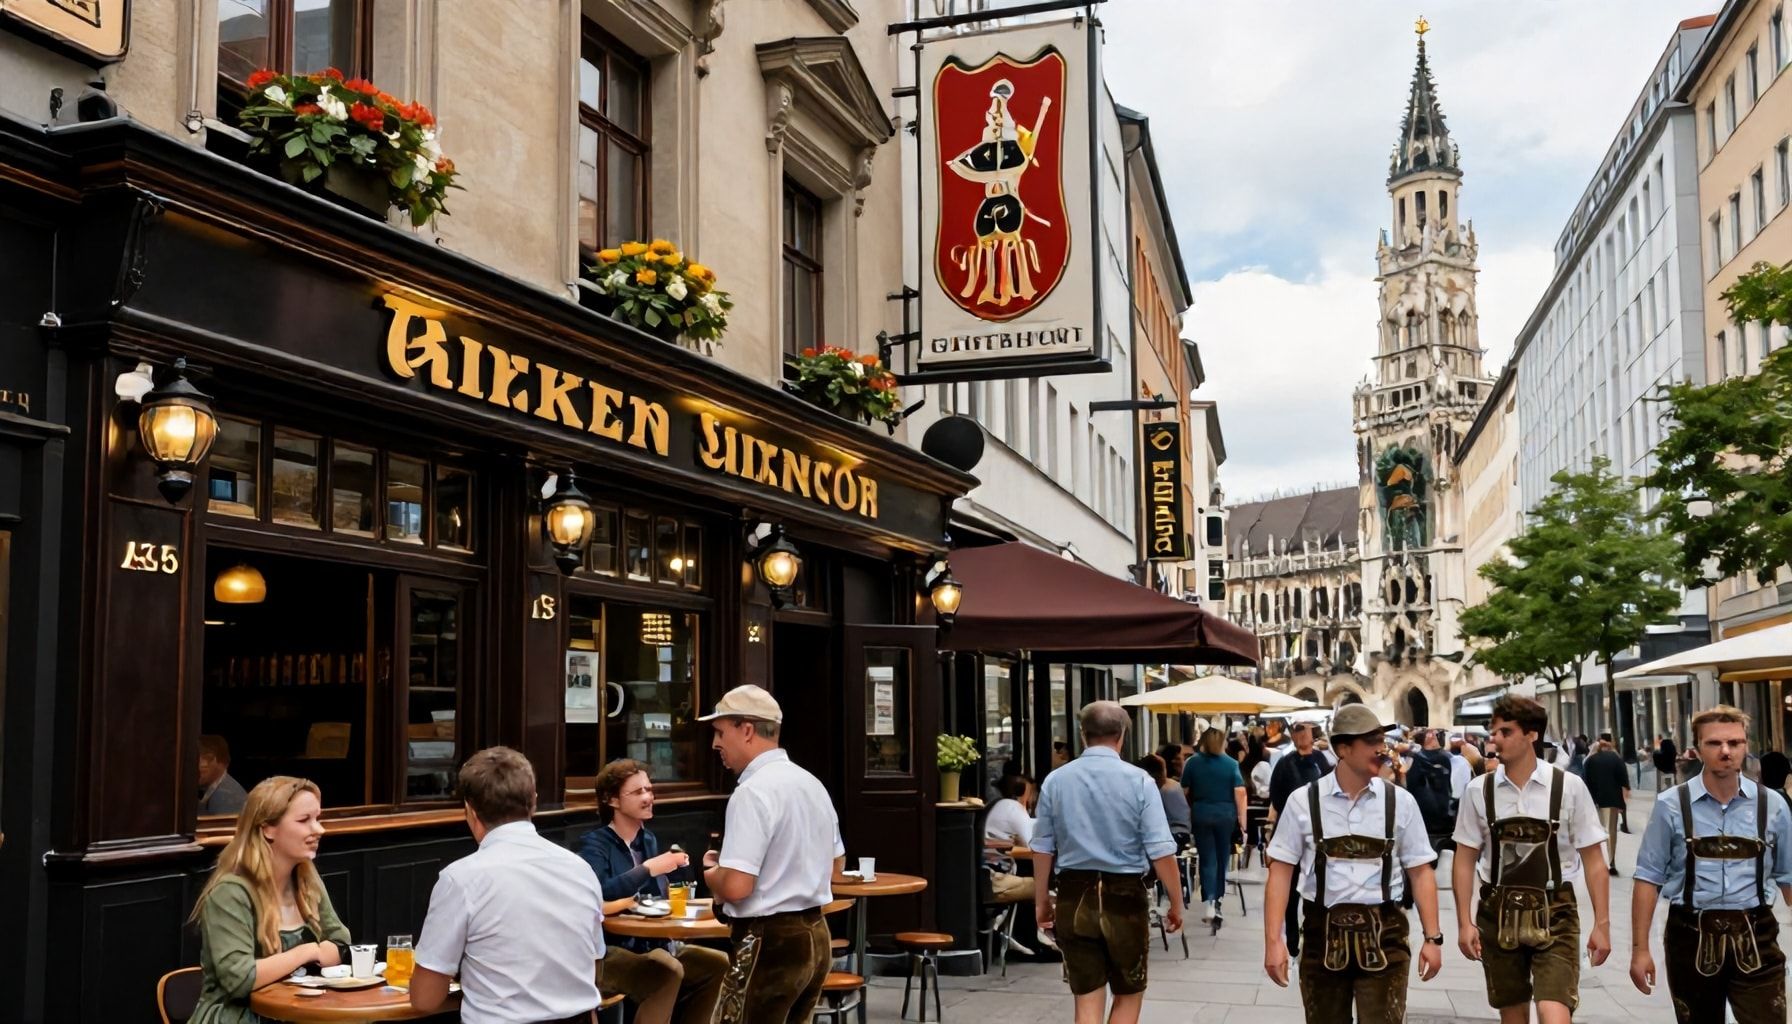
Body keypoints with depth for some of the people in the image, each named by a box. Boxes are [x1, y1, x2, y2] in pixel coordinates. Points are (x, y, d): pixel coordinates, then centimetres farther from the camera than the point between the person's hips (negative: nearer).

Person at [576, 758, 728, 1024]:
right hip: (607, 952, -8)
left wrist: (676, 867, -1)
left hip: (651, 943, 8)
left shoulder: (649, 839, 12)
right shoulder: (594, 844, -9)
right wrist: (648, 869, -27)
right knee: (669, 971, -32)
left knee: (719, 965, -4)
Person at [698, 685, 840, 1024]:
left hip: (769, 942, -9)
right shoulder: (812, 784, 10)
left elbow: (735, 887, -23)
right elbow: (836, 865, 21)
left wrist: (709, 870, -3)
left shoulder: (752, 792, -17)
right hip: (815, 935, 9)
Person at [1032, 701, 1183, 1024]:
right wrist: (1176, 904, 0)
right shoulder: (1138, 781, -8)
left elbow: (1042, 849, 7)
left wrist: (1042, 900, 18)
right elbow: (1161, 852, -11)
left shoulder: (1055, 781, 1)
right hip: (1124, 897, -2)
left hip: (1074, 896, 2)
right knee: (1128, 996, 17)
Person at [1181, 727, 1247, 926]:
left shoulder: (1192, 763, -1)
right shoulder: (1231, 764, -3)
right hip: (1225, 814, 0)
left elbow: (1184, 791, 1)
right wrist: (1242, 820, -6)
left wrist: (1187, 815, 12)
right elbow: (1240, 792, -9)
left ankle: (1209, 901, -15)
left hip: (1201, 814, 0)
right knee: (1222, 856, 15)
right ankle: (1218, 898, 26)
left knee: (1207, 858, 0)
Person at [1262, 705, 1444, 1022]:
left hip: (1383, 933, 0)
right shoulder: (1304, 801, -2)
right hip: (1323, 932, 0)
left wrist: (1432, 938, 0)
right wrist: (1274, 941, -8)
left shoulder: (1400, 802, 2)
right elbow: (1281, 872, -2)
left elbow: (1421, 872, 6)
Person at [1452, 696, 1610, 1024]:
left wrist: (1602, 924, -4)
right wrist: (1465, 923, -1)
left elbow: (1593, 860, -1)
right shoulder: (1480, 791, -1)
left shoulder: (1568, 787, -6)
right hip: (1498, 914, 2)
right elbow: (1465, 861, 4)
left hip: (1553, 913, -2)